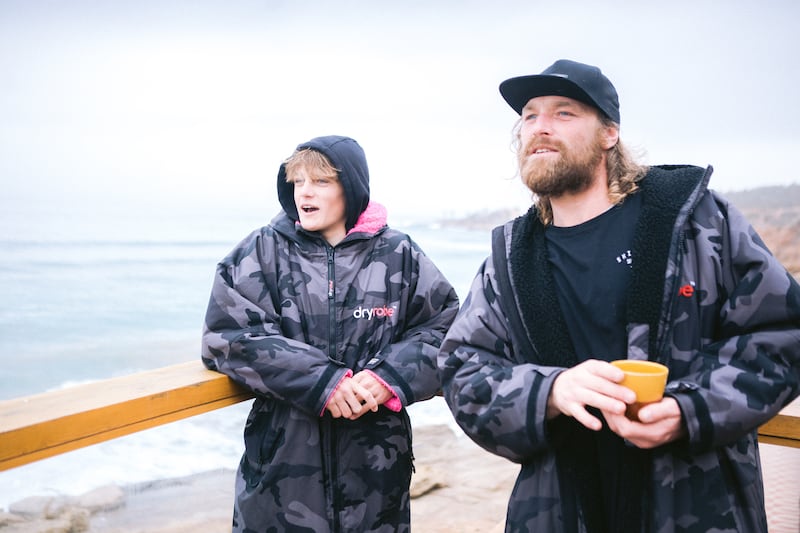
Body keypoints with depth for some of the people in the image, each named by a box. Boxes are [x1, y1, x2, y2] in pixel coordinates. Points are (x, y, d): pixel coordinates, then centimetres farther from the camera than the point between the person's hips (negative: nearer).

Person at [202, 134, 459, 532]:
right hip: (283, 453, 0)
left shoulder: (398, 255, 1)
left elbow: (445, 325, 1)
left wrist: (391, 377, -17)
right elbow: (229, 335, -9)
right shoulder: (264, 251, 0)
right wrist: (320, 381, -18)